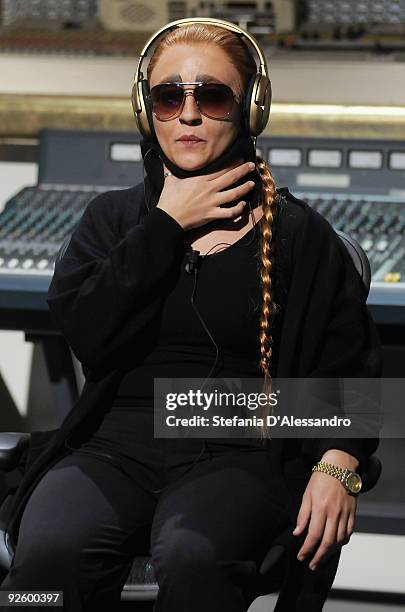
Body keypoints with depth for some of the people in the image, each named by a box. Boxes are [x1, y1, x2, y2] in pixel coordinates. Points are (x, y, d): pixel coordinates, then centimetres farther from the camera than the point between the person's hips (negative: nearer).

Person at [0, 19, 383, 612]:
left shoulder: (298, 234, 11)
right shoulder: (112, 218, 16)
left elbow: (351, 365, 8)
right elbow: (85, 333, -2)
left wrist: (339, 463, -11)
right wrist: (167, 225, -1)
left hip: (237, 453, -1)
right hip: (115, 445, 1)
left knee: (192, 556, -36)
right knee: (50, 550, -32)